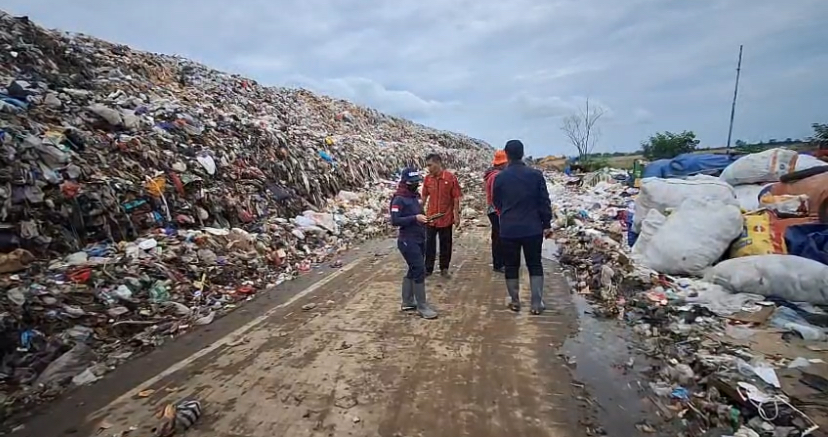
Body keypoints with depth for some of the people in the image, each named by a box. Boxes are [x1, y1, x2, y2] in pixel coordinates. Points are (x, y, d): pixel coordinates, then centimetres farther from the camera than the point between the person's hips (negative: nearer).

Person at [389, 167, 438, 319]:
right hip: (408, 241, -9)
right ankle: (422, 306, 3)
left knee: (413, 271, 15)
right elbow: (394, 221, -20)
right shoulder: (399, 199, -14)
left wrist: (423, 219, 2)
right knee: (420, 271, -8)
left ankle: (407, 302, 27)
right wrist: (415, 218, -25)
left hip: (419, 240, 9)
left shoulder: (415, 196, 11)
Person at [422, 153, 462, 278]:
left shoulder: (451, 177, -10)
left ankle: (444, 269, 22)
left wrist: (456, 216, -9)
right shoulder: (427, 178, 0)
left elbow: (456, 198, -7)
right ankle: (428, 268, 19)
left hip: (446, 217, -2)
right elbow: (424, 196, 9)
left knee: (445, 244, 9)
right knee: (429, 244, 8)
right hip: (430, 217, 3)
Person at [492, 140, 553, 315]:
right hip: (533, 228, 1)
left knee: (511, 266, 12)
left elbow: (496, 202, 7)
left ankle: (515, 302, 21)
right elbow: (544, 202, -3)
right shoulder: (535, 175, -6)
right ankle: (537, 304, 13)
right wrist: (547, 224, 6)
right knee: (535, 265, 12)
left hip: (508, 229, 0)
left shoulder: (500, 177, -6)